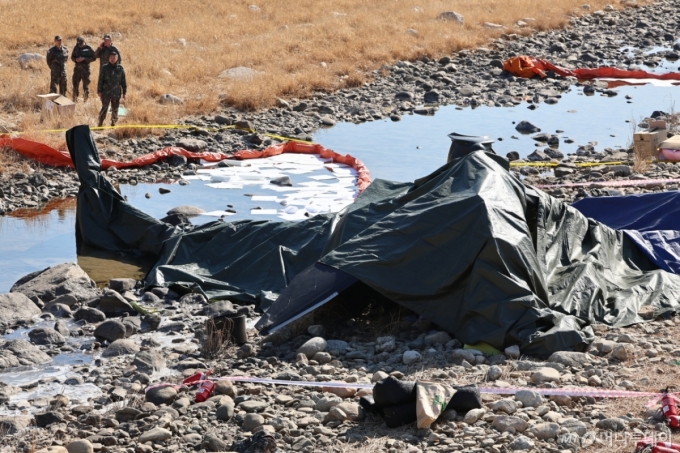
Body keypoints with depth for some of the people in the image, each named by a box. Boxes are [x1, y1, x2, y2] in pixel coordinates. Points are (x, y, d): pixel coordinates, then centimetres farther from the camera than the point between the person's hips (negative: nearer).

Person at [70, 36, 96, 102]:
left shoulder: (88, 48, -7)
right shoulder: (76, 48, 4)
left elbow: (93, 58, -8)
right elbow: (72, 57, 13)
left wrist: (84, 59, -18)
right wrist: (76, 59, -9)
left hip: (85, 68, -4)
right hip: (77, 67, 4)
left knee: (86, 84, 2)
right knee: (75, 84, 6)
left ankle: (85, 100, 11)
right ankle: (75, 100, 15)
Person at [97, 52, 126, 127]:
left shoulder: (120, 69, 3)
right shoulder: (104, 68, -1)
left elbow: (123, 81, 8)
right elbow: (100, 80, 2)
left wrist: (124, 92, 7)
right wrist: (99, 91, -2)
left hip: (116, 93, 2)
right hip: (106, 92, -2)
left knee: (115, 110, 9)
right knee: (104, 108, -7)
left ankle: (113, 123, 22)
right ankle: (100, 124, -4)